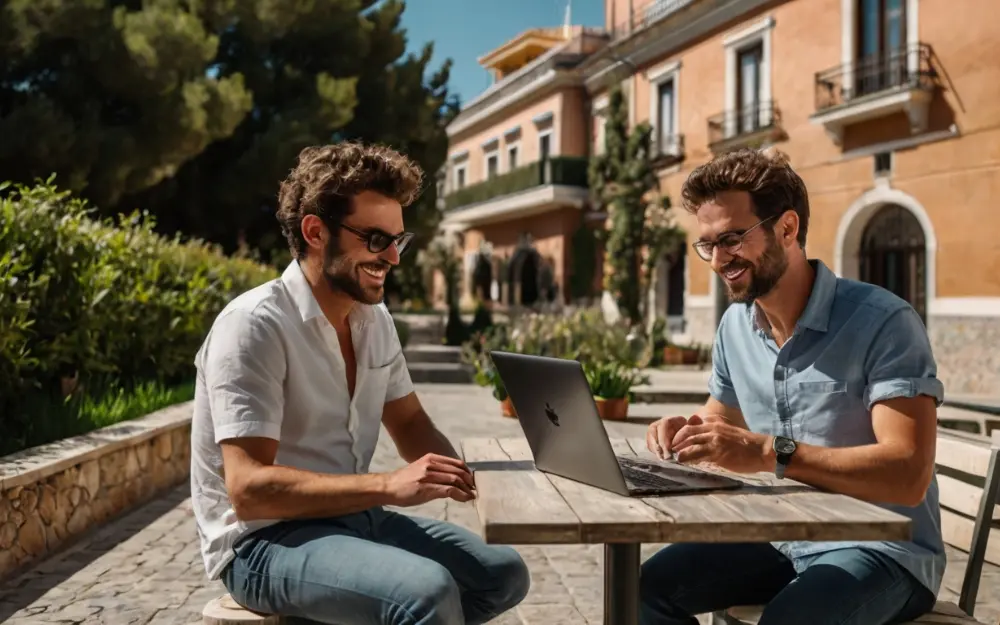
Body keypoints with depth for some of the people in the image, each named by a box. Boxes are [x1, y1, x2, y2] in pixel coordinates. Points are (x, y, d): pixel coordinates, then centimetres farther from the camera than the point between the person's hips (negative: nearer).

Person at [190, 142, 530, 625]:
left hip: (351, 516, 8)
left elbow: (410, 424, 14)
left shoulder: (375, 318, 4)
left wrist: (453, 473, -9)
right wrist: (388, 486, -33)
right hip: (263, 541, -8)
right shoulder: (254, 326, -20)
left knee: (503, 573, 6)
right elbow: (249, 488, -26)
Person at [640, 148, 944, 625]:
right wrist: (690, 432, -7)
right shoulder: (734, 325, 4)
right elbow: (723, 421, 18)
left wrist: (770, 453, -37)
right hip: (781, 539, 6)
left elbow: (908, 475, -26)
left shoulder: (883, 322, -18)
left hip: (880, 549, -6)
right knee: (648, 587, -13)